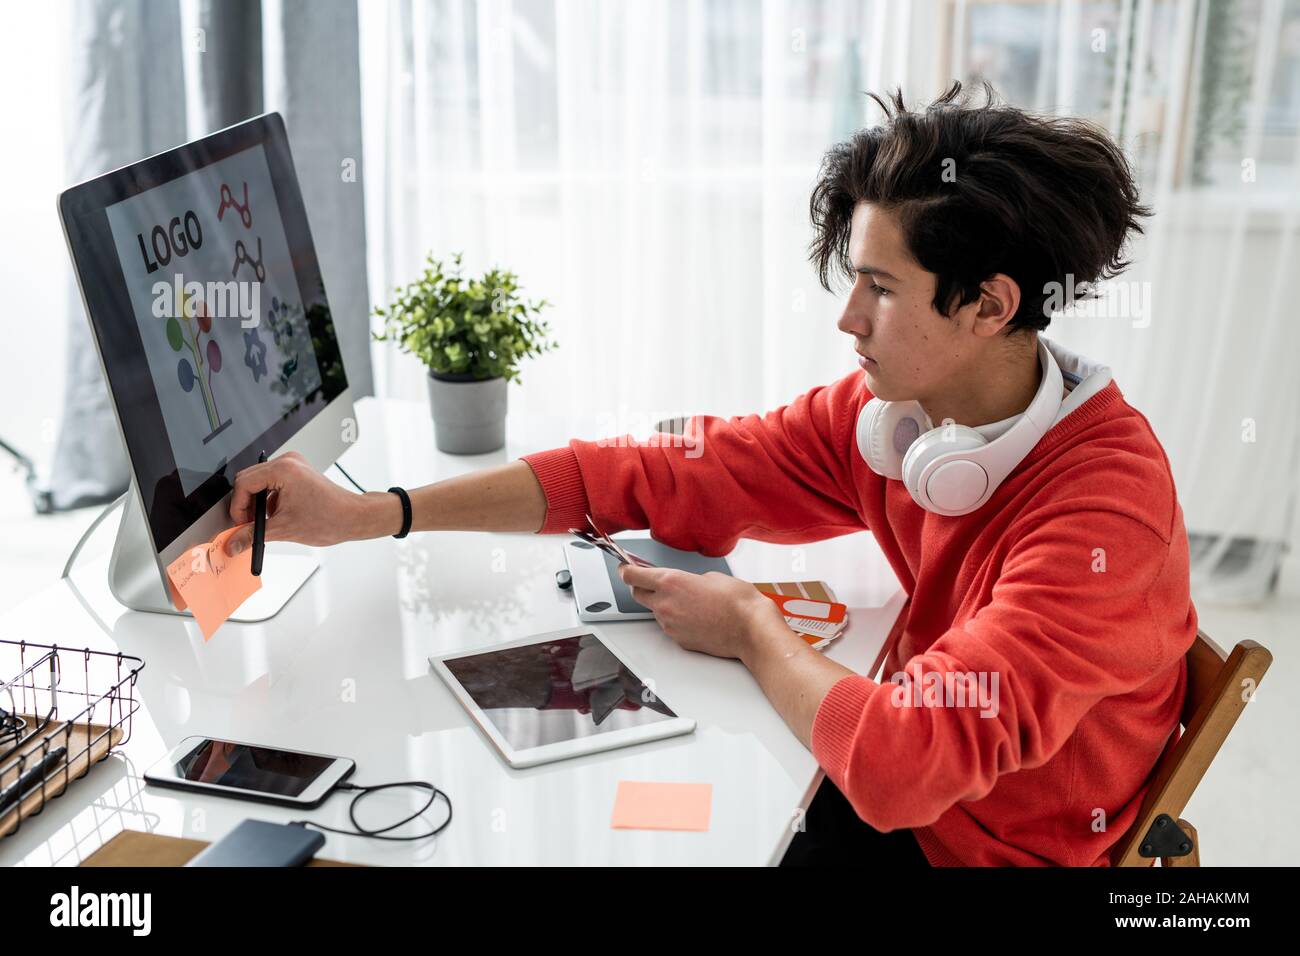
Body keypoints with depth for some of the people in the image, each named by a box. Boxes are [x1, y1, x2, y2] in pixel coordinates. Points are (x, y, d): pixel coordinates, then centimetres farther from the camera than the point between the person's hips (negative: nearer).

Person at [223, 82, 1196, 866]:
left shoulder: (1105, 507, -29)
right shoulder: (888, 412, -9)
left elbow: (905, 761, -37)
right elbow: (658, 476, -9)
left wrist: (750, 629, -18)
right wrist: (366, 514, -12)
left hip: (1008, 848, -5)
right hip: (907, 797, 5)